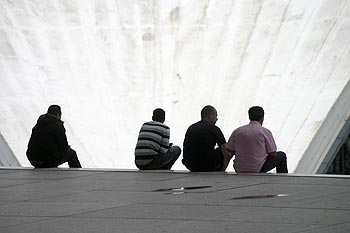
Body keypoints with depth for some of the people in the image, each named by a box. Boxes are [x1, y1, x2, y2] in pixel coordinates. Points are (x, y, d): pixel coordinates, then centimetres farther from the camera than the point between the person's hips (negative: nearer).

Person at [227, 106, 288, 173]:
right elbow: (273, 154, -3)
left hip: (239, 170, 5)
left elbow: (229, 151, 3)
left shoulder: (237, 131, 1)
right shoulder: (265, 132, -9)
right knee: (281, 155, 20)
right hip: (257, 170, -5)